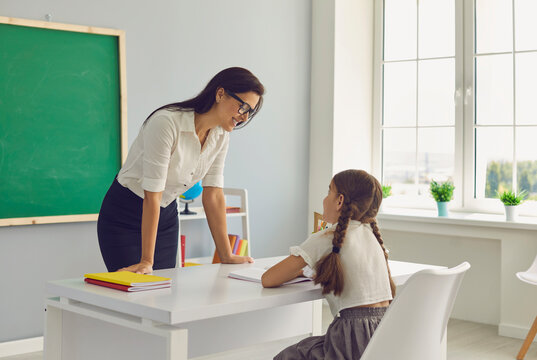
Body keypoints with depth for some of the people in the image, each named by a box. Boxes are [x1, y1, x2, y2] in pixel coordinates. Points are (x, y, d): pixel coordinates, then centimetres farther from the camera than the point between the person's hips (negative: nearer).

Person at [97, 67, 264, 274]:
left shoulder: (221, 136, -5)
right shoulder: (166, 123, -27)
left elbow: (213, 194, -2)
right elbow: (152, 195, -28)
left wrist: (226, 256, -4)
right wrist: (146, 262, -28)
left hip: (166, 217, 7)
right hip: (124, 218, -6)